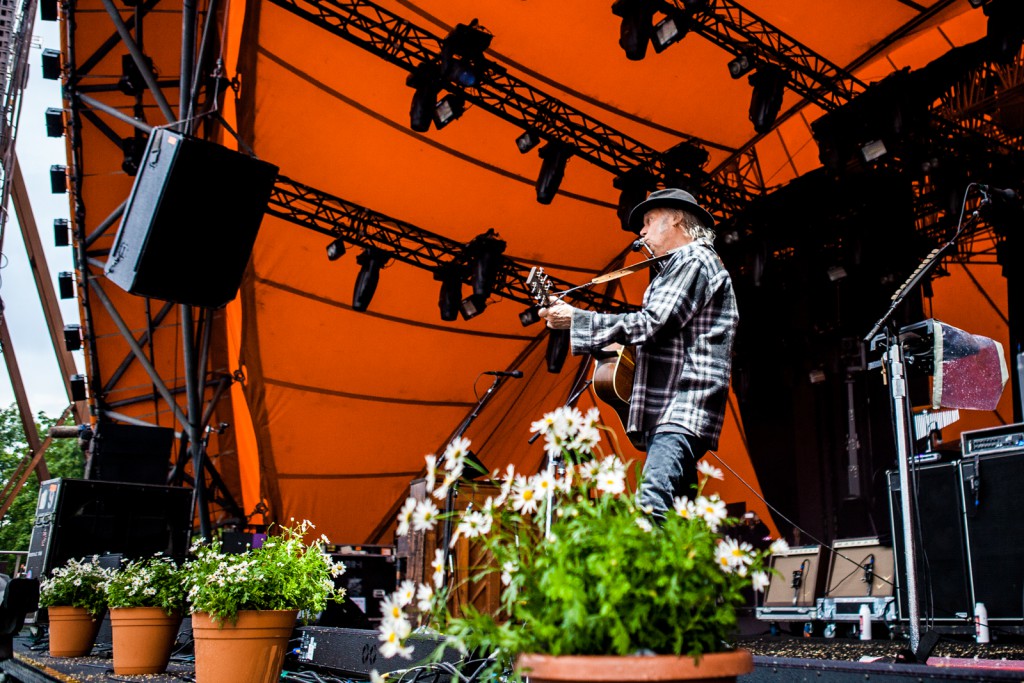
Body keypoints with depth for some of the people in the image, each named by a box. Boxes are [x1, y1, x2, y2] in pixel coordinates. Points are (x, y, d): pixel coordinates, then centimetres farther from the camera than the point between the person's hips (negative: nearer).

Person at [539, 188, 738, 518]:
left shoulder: (693, 259, -3)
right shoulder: (682, 264, 29)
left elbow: (651, 324, -16)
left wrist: (576, 318, -12)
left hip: (682, 407, -11)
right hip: (668, 408, 11)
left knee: (652, 507, -26)